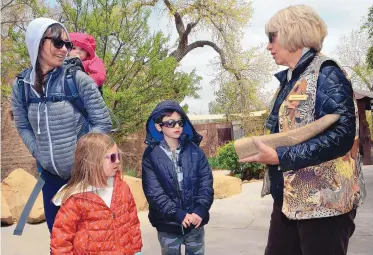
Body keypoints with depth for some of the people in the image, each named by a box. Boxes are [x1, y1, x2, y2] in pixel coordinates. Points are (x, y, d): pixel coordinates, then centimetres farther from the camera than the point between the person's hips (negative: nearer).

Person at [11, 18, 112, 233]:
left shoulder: (78, 80, -13)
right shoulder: (21, 85, -2)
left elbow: (103, 123, -9)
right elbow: (23, 127, 11)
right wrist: (39, 153, -1)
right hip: (51, 174, 4)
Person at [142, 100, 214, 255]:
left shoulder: (193, 149, 1)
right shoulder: (151, 155, -6)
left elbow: (206, 181, -2)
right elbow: (153, 191, -11)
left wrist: (200, 210, -15)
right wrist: (177, 214, -18)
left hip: (195, 219, 2)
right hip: (168, 222, -2)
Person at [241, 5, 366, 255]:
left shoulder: (325, 73, -10)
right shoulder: (290, 81, 14)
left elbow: (342, 135, -21)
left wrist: (279, 157, -21)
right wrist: (266, 149, 1)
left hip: (324, 201, -8)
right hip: (289, 199, 8)